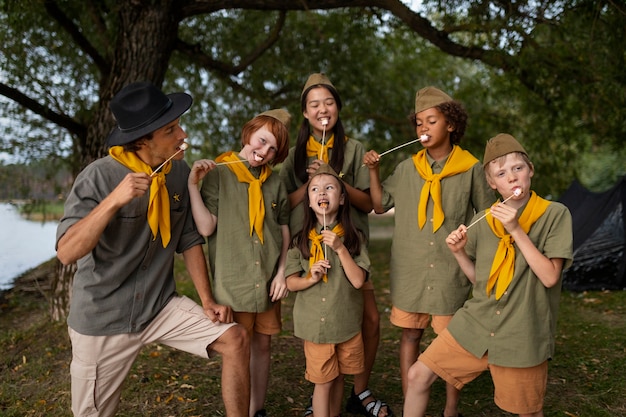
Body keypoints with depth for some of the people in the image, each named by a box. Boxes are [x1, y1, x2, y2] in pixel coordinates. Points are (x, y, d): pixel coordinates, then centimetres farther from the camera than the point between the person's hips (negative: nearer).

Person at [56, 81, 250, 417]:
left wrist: (207, 300, -1)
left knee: (236, 341, -11)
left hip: (161, 307, 3)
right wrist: (114, 201, -37)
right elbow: (66, 253, -26)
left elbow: (189, 239, 2)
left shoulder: (180, 172, -6)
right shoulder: (99, 176, -20)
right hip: (103, 318, -3)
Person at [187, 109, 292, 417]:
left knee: (262, 345, 12)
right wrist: (192, 185, -17)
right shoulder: (218, 173, -3)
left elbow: (284, 231, 12)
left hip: (268, 282, 4)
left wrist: (282, 272, 3)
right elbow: (206, 227, -10)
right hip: (232, 281, -4)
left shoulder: (275, 183, 9)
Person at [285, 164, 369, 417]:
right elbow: (291, 283, 0)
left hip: (347, 323, 1)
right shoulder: (302, 240, -3)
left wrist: (340, 248, -20)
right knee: (323, 382, 5)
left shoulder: (352, 237, -4)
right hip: (315, 325, -1)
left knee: (338, 378, 15)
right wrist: (311, 278, -20)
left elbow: (358, 281, -11)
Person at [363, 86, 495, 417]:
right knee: (410, 334, 8)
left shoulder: (471, 168, -2)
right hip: (410, 268, 2)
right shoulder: (407, 168, 4)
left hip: (451, 268, -2)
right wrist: (374, 171, 0)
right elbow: (380, 205, 11)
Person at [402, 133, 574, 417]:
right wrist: (459, 252, -6)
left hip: (522, 332, -3)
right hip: (476, 323, 4)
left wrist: (516, 230, -20)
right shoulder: (484, 221, 3)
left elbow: (549, 277, -15)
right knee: (418, 375, 2)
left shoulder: (555, 215, -7)